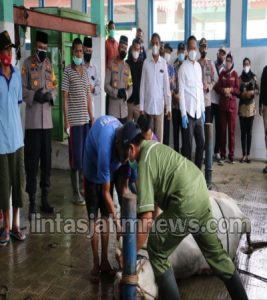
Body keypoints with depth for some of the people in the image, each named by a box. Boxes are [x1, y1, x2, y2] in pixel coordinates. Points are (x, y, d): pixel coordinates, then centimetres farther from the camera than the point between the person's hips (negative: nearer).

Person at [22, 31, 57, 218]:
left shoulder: (49, 64, 14)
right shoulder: (27, 64, -2)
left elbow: (55, 87, 14)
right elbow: (22, 89, -5)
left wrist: (50, 95, -6)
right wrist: (34, 95, -21)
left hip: (47, 120, 5)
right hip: (33, 121, -5)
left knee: (47, 160, 10)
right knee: (32, 161, -2)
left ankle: (45, 198, 22)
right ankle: (32, 201, 6)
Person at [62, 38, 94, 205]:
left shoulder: (85, 71, 12)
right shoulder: (68, 71, -6)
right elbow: (65, 97, -9)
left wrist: (92, 117, 13)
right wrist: (66, 120, -14)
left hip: (86, 119, 6)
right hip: (74, 120, -6)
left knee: (85, 155, 12)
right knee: (76, 156, -3)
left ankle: (83, 187, 24)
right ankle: (76, 192, 5)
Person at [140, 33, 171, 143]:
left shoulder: (163, 62, 1)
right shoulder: (146, 62, 2)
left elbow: (166, 85, 3)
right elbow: (142, 85, 4)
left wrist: (169, 106, 1)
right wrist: (141, 106, 0)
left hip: (160, 105, 0)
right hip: (148, 105, 0)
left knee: (159, 135, 3)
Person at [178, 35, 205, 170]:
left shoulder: (198, 66, 13)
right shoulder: (183, 68, -7)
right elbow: (181, 92, -10)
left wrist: (203, 110, 13)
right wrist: (183, 114, -15)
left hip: (198, 112, 6)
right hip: (188, 112, -6)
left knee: (201, 143, 10)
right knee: (187, 145, -1)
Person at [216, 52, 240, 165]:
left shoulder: (235, 74, 6)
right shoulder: (222, 73, 9)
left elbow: (238, 89, 3)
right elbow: (218, 88, 3)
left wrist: (230, 90, -13)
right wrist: (224, 91, -14)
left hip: (232, 104, -1)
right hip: (222, 104, 1)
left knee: (232, 130, 0)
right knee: (222, 130, 0)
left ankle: (231, 155, 6)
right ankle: (222, 155, 3)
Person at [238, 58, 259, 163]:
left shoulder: (253, 77, 3)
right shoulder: (240, 78, 7)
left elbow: (258, 90, 4)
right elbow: (237, 91, 7)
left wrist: (252, 92, -15)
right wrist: (242, 94, -12)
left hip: (251, 106, -1)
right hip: (242, 105, 1)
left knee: (249, 131, 1)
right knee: (243, 131, 1)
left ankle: (248, 154, 5)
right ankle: (244, 154, 4)